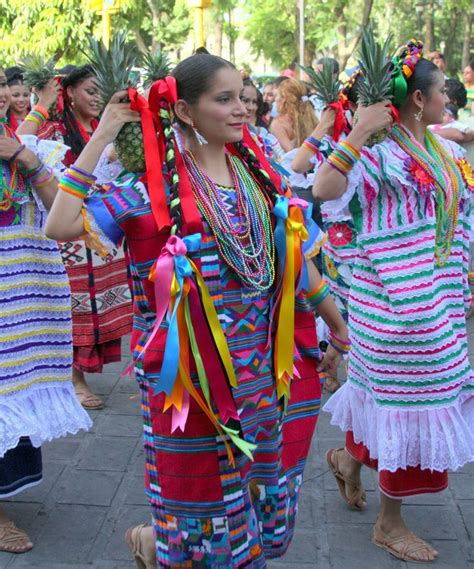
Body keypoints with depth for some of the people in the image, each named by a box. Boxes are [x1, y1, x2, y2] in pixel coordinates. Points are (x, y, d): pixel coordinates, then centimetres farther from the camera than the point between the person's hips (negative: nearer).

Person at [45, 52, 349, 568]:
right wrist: (101, 137, -18)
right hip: (195, 376, -5)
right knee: (204, 509, 8)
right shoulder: (155, 187, -11)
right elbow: (60, 225, -21)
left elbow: (294, 254, 14)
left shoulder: (257, 172, 5)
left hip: (266, 370, 6)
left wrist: (337, 324, 19)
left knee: (261, 499, 18)